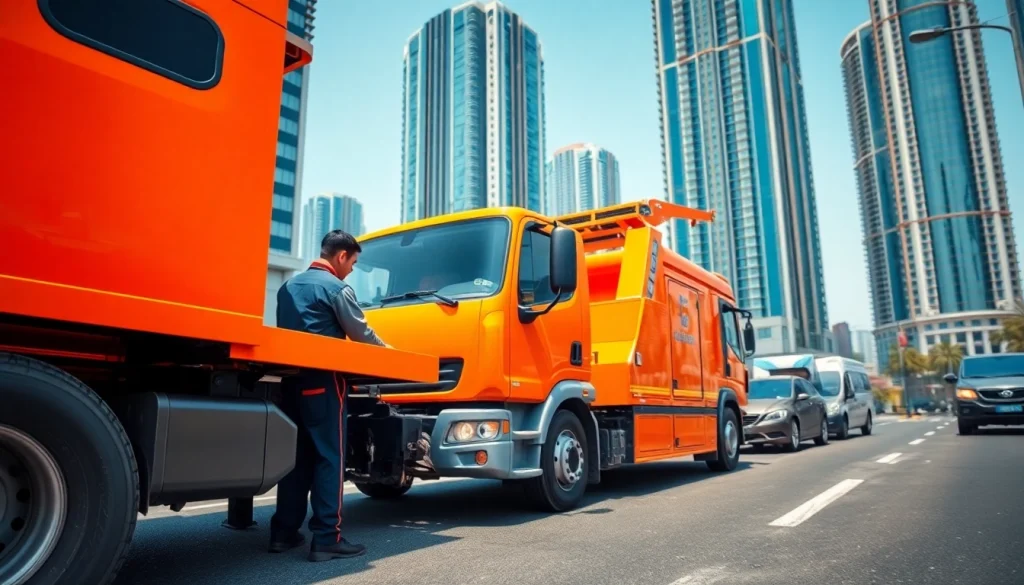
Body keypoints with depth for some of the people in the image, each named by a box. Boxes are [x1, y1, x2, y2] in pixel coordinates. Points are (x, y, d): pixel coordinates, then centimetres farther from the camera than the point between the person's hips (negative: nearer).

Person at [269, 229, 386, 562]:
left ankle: (283, 532, 17)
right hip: (323, 381, -8)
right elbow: (361, 334, -3)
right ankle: (326, 538, -5)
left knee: (296, 456, 13)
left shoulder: (289, 286, 16)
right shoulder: (337, 288, -7)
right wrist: (388, 351, 15)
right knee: (329, 457, -5)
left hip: (291, 379, 8)